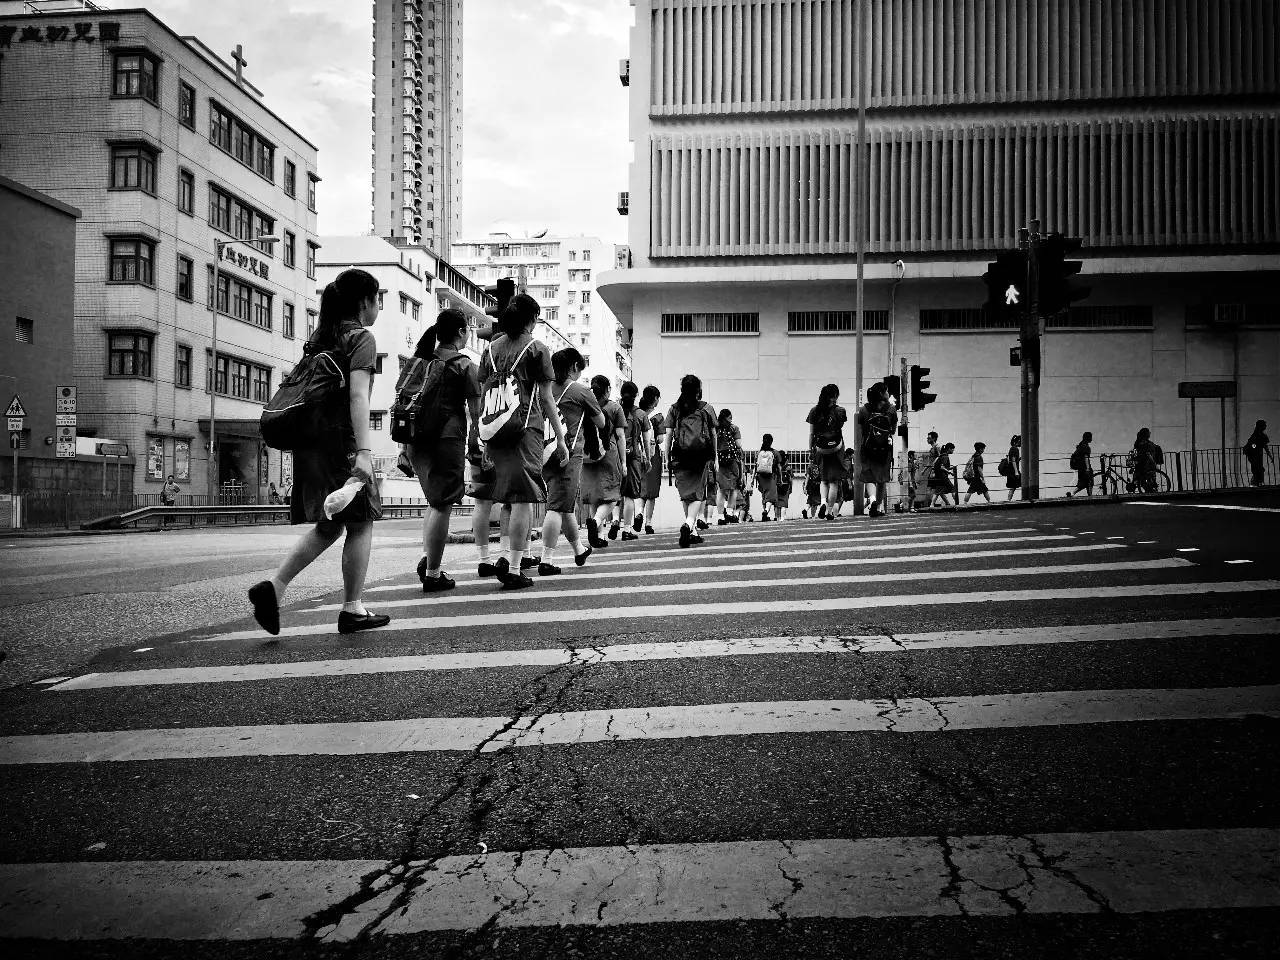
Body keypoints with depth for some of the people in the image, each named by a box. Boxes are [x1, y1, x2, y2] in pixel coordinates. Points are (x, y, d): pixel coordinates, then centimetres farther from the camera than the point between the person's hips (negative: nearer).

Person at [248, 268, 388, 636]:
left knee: (328, 526, 15)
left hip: (309, 438, 8)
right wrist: (363, 451, -26)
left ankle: (274, 586, 1)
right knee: (360, 523, 5)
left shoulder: (320, 337, 18)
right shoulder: (362, 338, -7)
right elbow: (357, 395, -19)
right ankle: (352, 609, 10)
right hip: (340, 439, -8)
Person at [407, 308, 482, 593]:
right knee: (443, 505, 0)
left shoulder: (420, 359, 13)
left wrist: (405, 445, 20)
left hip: (416, 439, 6)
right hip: (447, 438, -6)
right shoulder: (464, 365, -4)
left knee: (435, 500, 21)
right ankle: (432, 574, 2)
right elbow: (476, 411, -7)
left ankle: (426, 556, 9)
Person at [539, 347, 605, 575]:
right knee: (558, 507, -8)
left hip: (544, 452, 6)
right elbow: (601, 423, 8)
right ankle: (546, 560, -13)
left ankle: (579, 550, 36)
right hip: (568, 453, -6)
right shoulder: (582, 391, -2)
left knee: (567, 505, 19)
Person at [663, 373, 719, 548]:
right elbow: (713, 434, 7)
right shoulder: (706, 408, 5)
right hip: (701, 455, -1)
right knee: (697, 494, -1)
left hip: (680, 455, 2)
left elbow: (669, 434, 3)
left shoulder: (674, 409, 7)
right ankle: (689, 523, -25)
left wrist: (667, 457, 7)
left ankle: (693, 531, 16)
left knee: (686, 494, 11)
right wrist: (715, 456, 14)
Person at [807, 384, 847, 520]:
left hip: (820, 449, 2)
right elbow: (840, 428, 4)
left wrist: (811, 448, 7)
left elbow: (811, 433, 0)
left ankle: (823, 502, -4)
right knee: (834, 481, 6)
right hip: (836, 448, -2)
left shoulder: (815, 411, -1)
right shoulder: (839, 411, -7)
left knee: (824, 479, 19)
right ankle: (830, 511, 4)